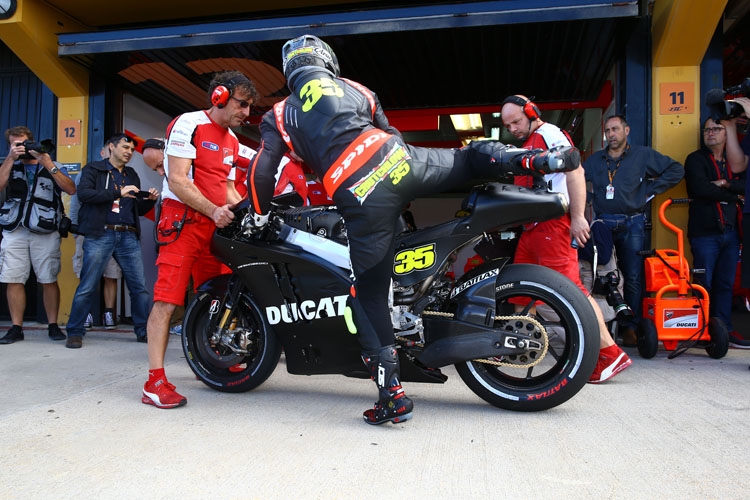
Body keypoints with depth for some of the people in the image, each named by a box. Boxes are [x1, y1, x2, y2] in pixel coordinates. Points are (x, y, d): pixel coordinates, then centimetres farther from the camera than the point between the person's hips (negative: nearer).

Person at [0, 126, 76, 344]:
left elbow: (71, 189, -6)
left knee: (49, 280, -2)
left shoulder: (53, 166, 11)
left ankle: (53, 325, 6)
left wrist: (48, 165, -10)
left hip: (45, 231, -2)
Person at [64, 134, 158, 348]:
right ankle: (75, 332, 10)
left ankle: (143, 331, 9)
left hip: (129, 237, 4)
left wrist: (150, 200, 1)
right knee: (87, 287, -2)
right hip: (100, 235, -4)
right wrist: (118, 193, -20)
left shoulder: (132, 175, 21)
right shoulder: (93, 169, 7)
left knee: (140, 287, 1)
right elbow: (83, 194, -12)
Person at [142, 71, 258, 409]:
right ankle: (155, 382, -10)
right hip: (183, 219, -8)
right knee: (167, 300, -11)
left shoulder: (231, 140, 20)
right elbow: (178, 181, -14)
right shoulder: (188, 124, -6)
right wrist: (213, 211, -22)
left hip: (215, 224, 8)